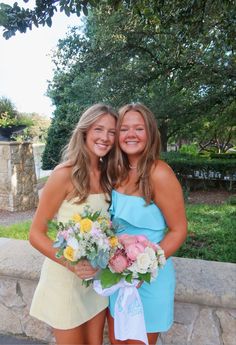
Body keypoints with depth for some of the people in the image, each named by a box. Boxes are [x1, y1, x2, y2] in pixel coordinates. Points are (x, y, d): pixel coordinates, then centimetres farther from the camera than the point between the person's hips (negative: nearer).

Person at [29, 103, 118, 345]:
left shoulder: (106, 175, 0)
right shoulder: (65, 174, -19)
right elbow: (36, 234, -15)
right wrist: (71, 264, -27)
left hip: (98, 276, 6)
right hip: (66, 277, -5)